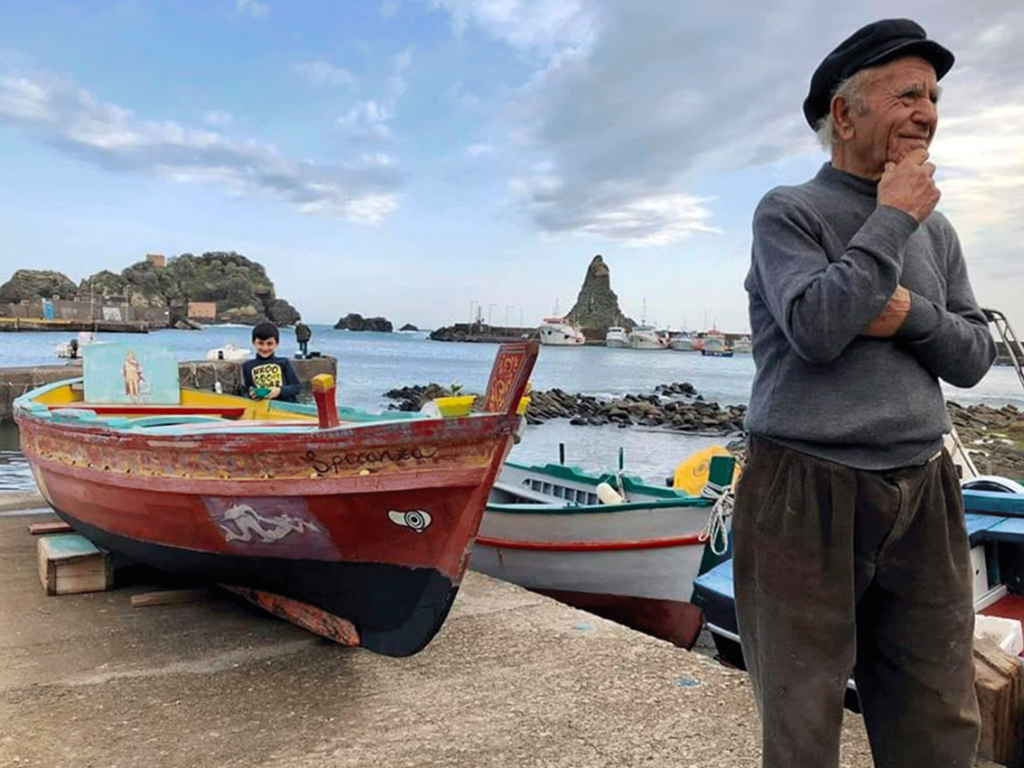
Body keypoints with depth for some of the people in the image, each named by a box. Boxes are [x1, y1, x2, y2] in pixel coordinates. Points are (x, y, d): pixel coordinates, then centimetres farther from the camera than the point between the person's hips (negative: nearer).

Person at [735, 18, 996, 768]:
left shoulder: (937, 231, 13)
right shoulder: (787, 213, -5)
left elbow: (975, 357, 11)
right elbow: (815, 330, -20)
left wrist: (911, 314, -9)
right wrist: (892, 219, -11)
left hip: (922, 496, 6)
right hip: (809, 496, -5)